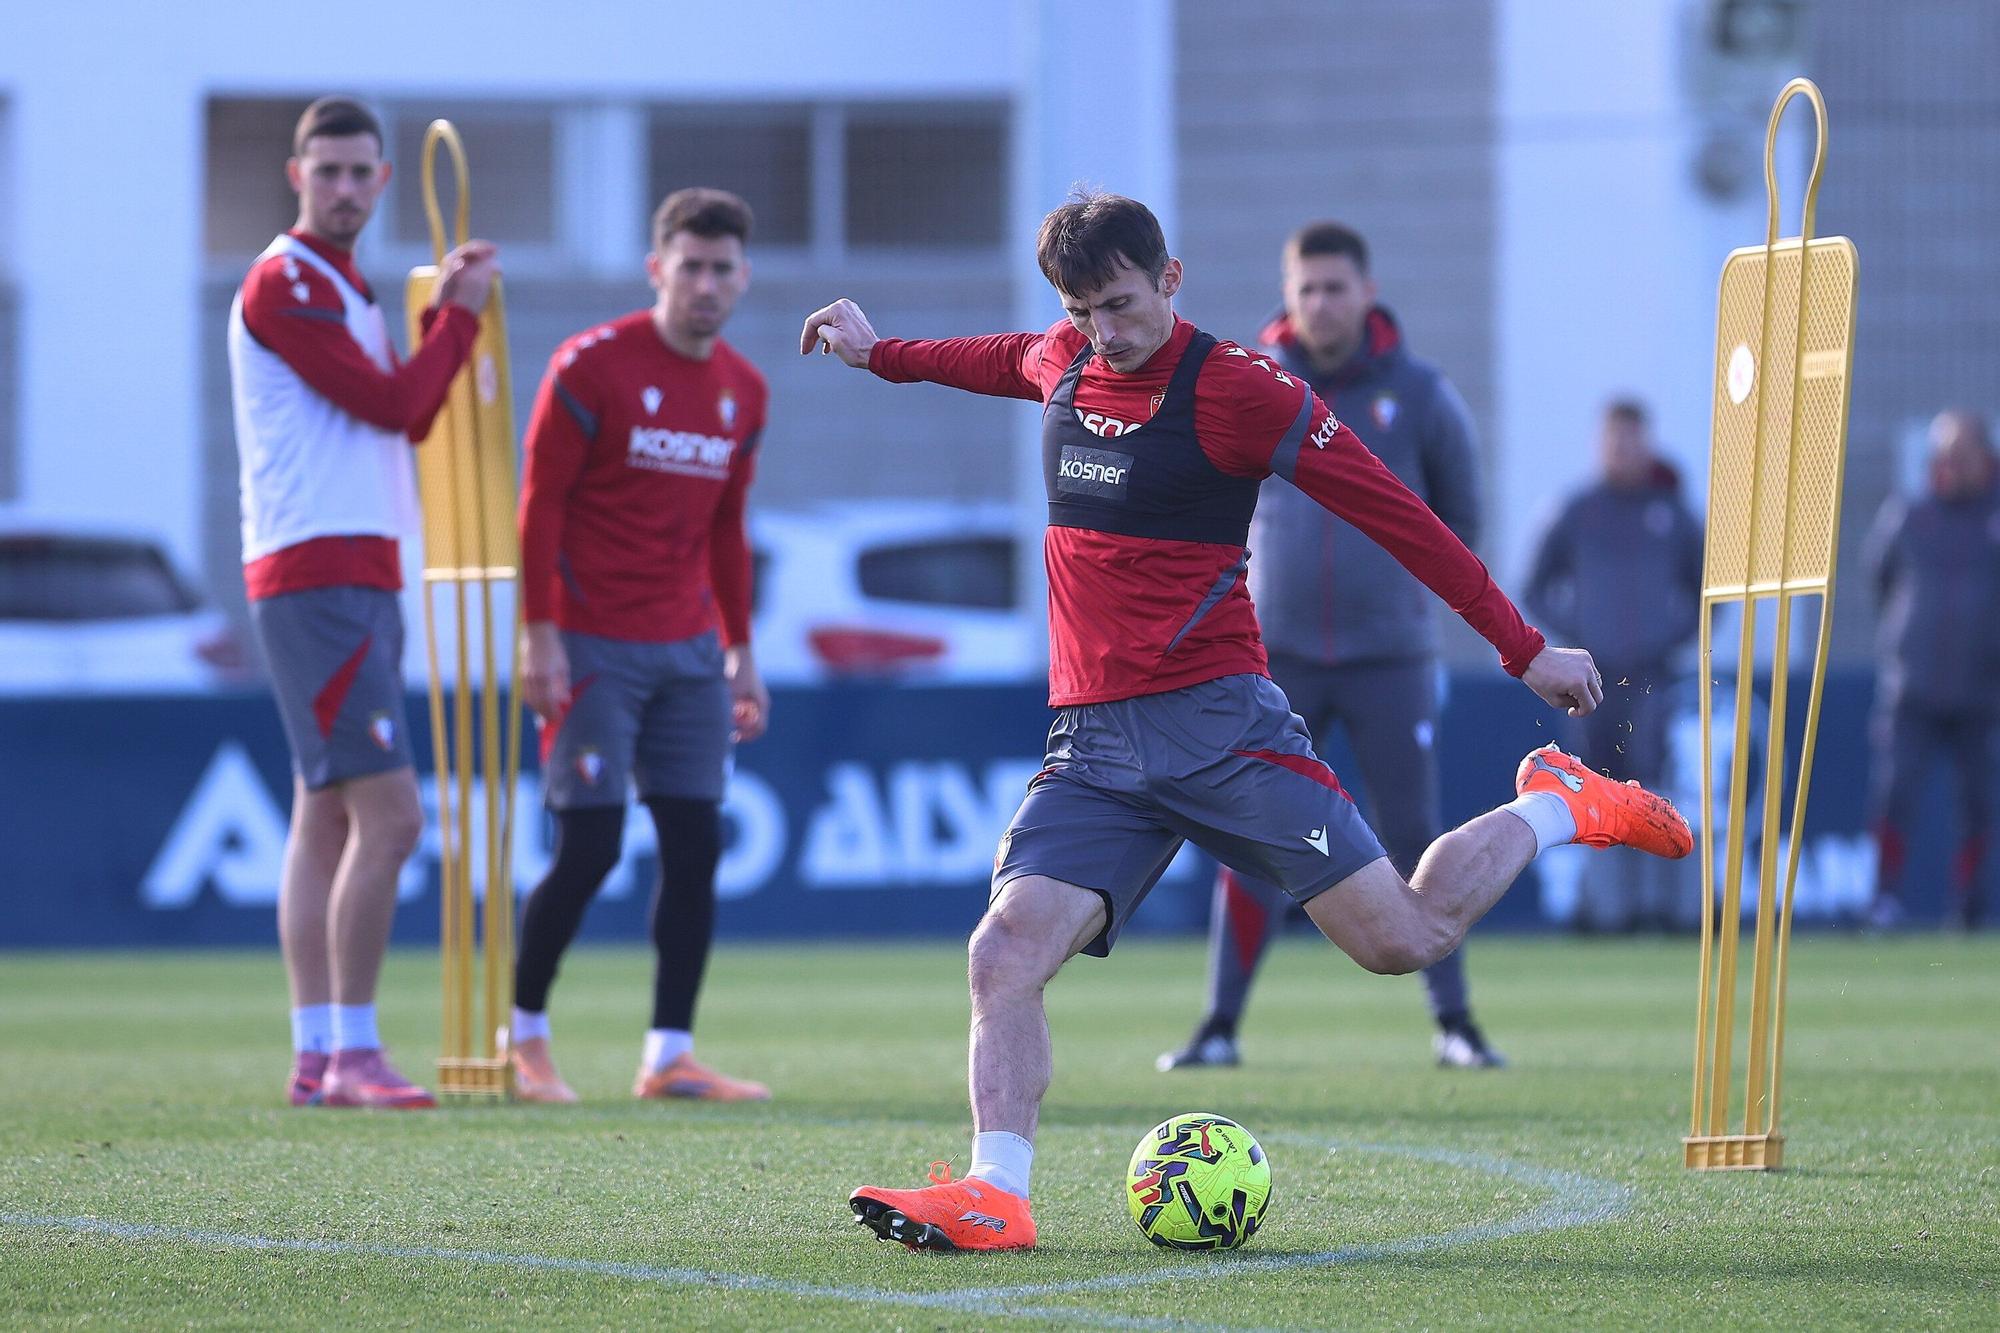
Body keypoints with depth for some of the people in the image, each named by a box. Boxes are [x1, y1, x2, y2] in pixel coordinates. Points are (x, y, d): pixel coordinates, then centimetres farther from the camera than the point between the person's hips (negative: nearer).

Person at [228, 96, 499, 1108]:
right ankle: (350, 1053, -14)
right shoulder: (283, 283, -10)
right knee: (389, 815, -15)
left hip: (359, 579, 10)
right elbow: (390, 406, -14)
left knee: (327, 816, 8)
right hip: (315, 579, -10)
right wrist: (461, 314, -3)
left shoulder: (345, 291, 20)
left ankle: (315, 1056, 8)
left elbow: (409, 419, 17)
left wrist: (444, 312, 8)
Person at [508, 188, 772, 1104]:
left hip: (689, 647, 6)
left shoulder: (742, 391, 10)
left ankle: (670, 1055, 4)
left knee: (695, 846, 0)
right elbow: (541, 502, -8)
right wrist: (539, 633, -15)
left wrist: (740, 651, 16)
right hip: (593, 645, -6)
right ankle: (524, 1031, 9)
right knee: (588, 848, -8)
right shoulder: (593, 366, -8)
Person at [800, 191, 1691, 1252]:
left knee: (1403, 939, -6)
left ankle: (1552, 811, 21)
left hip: (1214, 722, -5)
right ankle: (995, 1196, -19)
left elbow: (1392, 512, -4)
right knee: (1005, 952, -17)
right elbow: (1006, 361, 38)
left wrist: (1523, 650, -3)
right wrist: (880, 354, 50)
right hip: (1091, 742, 5)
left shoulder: (1232, 390, -9)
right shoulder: (1062, 363, 10)